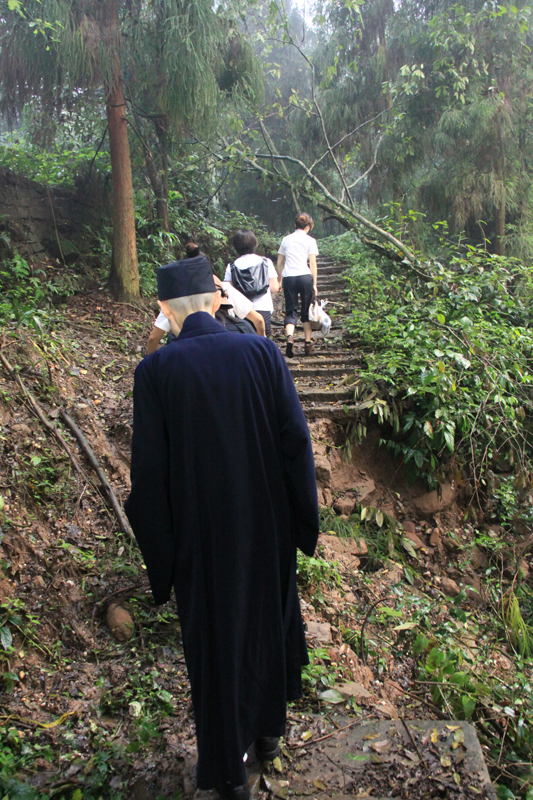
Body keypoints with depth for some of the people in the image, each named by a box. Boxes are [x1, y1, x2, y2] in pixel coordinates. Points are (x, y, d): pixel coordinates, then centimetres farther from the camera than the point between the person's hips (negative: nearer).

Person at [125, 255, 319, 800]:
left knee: (214, 638, 17)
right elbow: (296, 438, -8)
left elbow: (149, 469, -13)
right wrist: (302, 521, 5)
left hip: (201, 532, -2)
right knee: (267, 619, 25)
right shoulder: (261, 352, -11)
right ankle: (268, 729, 48)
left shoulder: (155, 371, -17)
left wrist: (159, 554, -1)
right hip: (267, 524, 3)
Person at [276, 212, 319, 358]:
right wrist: (314, 284, 4)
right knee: (307, 311, 10)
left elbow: (279, 263, 13)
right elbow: (313, 264, 1)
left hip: (288, 277, 2)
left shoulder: (286, 239, 14)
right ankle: (308, 344, 10)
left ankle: (289, 337, -24)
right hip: (305, 276, -2)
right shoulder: (310, 240, 5)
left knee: (290, 311, 3)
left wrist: (279, 280, 20)